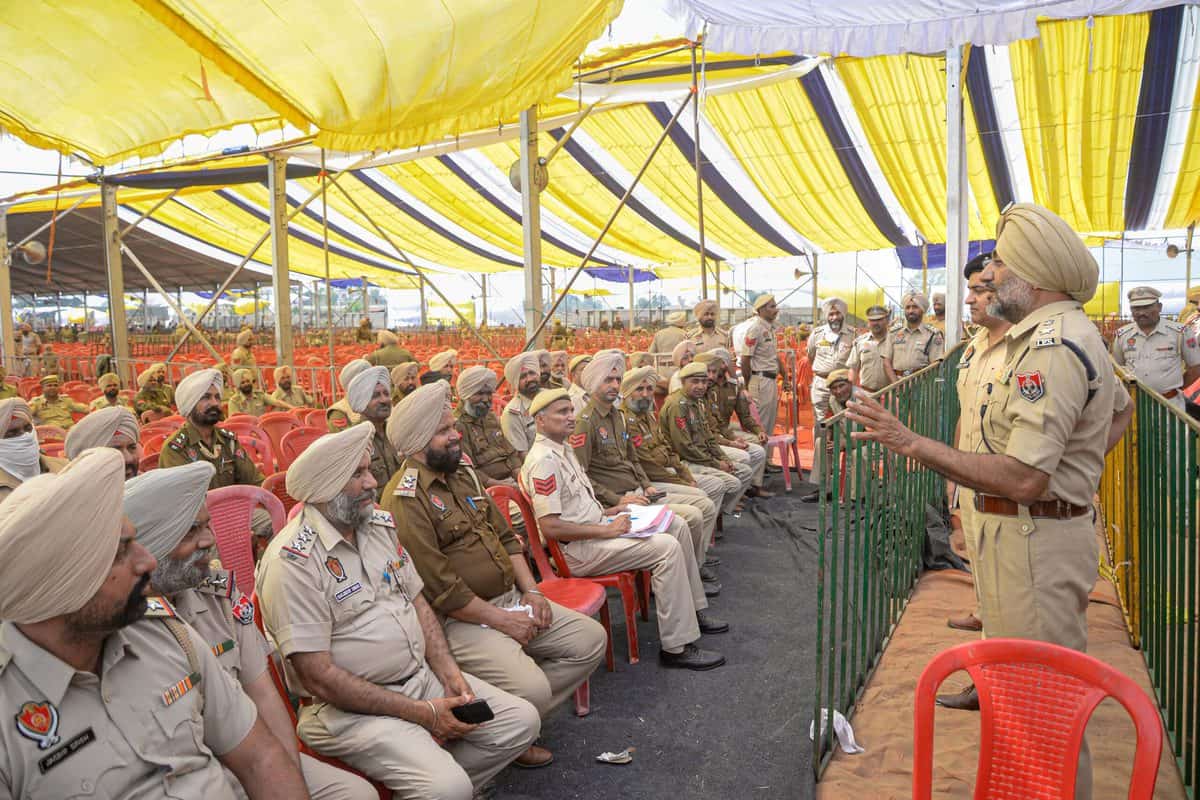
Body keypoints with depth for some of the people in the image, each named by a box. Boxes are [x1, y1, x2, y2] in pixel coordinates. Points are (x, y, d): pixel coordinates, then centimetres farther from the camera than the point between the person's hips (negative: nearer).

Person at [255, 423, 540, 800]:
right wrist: (421, 712, -18)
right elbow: (318, 677, -20)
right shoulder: (292, 561, -19)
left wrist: (449, 673, -3)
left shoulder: (381, 524, 6)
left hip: (422, 677, 8)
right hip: (349, 706, -8)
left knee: (522, 720, 1)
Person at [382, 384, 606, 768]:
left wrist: (531, 591, 3)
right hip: (459, 619, -9)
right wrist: (502, 620, -16)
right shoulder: (405, 499, -17)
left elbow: (505, 536, 17)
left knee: (591, 638, 4)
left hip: (511, 599, 9)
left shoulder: (462, 474, 12)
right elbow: (437, 587, -22)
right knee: (533, 689, -26)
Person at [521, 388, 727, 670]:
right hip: (577, 550, -10)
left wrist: (607, 512, 10)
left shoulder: (564, 449, 14)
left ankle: (693, 609, 20)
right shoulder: (543, 460, -19)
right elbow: (550, 527, -25)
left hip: (594, 528, 10)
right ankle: (676, 647, -14)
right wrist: (606, 530, -21)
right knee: (667, 548, -20)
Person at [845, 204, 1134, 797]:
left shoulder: (1051, 347, -21)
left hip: (1034, 542, -11)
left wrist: (912, 445, -26)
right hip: (1033, 532, 11)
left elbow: (1023, 480, -28)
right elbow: (1119, 411, 31)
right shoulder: (1071, 331, 13)